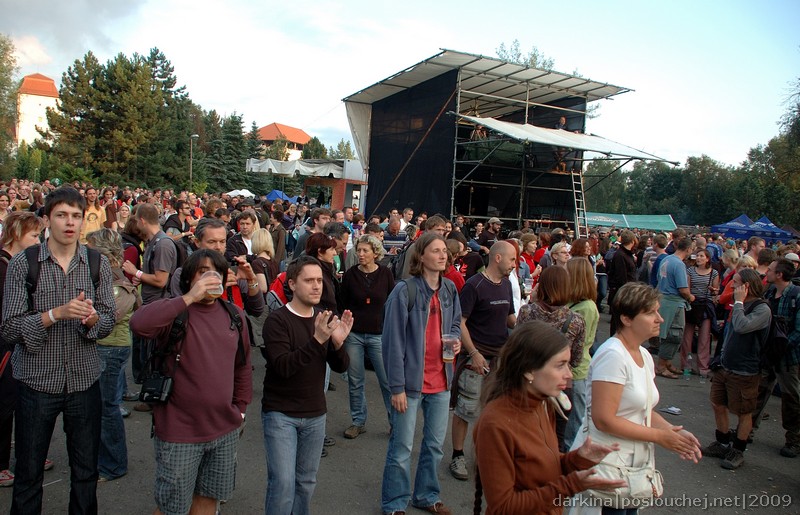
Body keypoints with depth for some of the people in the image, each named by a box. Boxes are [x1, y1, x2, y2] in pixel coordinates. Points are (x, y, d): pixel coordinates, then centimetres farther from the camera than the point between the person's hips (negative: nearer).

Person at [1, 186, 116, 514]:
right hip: (36, 380, -1)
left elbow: (108, 322, 1)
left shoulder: (98, 263, 0)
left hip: (84, 379, 2)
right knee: (28, 473, 14)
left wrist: (91, 318, -20)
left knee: (86, 472, 14)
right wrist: (56, 313, -24)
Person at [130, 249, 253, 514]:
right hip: (179, 432, -4)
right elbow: (139, 323, -34)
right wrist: (189, 298, -30)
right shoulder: (174, 311, -11)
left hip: (225, 429, 5)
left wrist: (241, 408, 14)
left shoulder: (234, 315, 4)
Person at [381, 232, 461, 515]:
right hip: (412, 380, -6)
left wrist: (456, 340, -5)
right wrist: (397, 387, -16)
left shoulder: (449, 289, 3)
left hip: (441, 379, 6)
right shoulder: (405, 291, -17)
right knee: (402, 447, 6)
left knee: (435, 443, 19)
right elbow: (393, 341, -15)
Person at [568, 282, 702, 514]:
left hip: (634, 462, 9)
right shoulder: (612, 355, -21)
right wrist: (659, 436, -17)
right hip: (606, 463, -9)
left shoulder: (644, 355, 8)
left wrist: (674, 432, -3)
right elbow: (603, 420, -24)